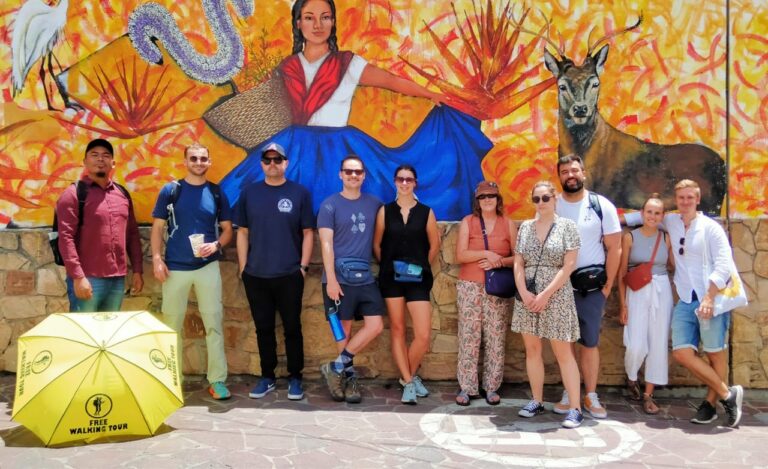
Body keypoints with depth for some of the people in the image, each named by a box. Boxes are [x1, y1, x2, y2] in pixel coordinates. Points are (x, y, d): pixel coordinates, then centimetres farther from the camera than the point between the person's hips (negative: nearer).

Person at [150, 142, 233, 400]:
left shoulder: (217, 193, 5)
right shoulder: (170, 190, 2)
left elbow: (227, 230, 9)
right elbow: (158, 227, 3)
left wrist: (216, 245, -11)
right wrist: (157, 259, -8)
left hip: (208, 266, 1)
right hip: (175, 267, 0)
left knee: (214, 323, 0)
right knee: (172, 324, 8)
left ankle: (217, 380, 7)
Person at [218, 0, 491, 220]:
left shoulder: (348, 64, 0)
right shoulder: (287, 68, 7)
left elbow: (394, 82, 1)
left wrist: (433, 96, -1)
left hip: (339, 150, -2)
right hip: (297, 150, 3)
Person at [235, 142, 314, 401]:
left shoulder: (299, 193, 0)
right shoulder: (250, 193, 6)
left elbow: (307, 233, 1)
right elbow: (242, 233, 8)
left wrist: (303, 266, -4)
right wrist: (243, 267, 3)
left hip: (289, 275, -2)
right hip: (256, 275, 2)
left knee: (292, 328, 6)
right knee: (264, 328, 11)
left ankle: (295, 378, 19)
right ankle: (267, 377, 24)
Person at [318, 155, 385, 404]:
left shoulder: (374, 203, 9)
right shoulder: (330, 205, -2)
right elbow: (326, 244, -8)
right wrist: (331, 279, -15)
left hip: (366, 278, 4)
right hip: (339, 278, -4)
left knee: (375, 326, -2)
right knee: (344, 329, 4)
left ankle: (337, 367, 9)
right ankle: (349, 377, 17)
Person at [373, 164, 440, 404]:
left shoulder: (426, 212, 1)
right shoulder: (385, 211, 2)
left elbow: (434, 245, 9)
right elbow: (377, 244, 7)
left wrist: (423, 268, 9)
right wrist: (387, 267, 5)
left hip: (418, 279, 0)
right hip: (391, 278, 1)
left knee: (424, 335, -6)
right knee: (397, 330, 6)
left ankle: (409, 376, 19)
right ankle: (409, 381, 17)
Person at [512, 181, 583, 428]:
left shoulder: (567, 226, -2)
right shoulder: (525, 227, 9)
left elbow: (568, 266, -9)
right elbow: (518, 264, 7)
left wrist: (546, 294, -15)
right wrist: (524, 292, -8)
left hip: (556, 296, -4)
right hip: (527, 296, 4)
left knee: (563, 352, -2)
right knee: (532, 349, 9)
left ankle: (575, 408, 3)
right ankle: (537, 401, 20)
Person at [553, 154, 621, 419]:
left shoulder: (602, 206, -2)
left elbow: (614, 248, -1)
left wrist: (608, 285, -4)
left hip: (591, 287, -1)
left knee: (590, 343, 5)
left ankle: (591, 396, 15)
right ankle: (568, 393, 18)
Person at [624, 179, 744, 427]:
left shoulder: (711, 228, -3)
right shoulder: (671, 222, 12)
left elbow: (724, 265, -9)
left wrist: (709, 298, -17)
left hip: (712, 298, -4)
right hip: (685, 300, 4)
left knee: (715, 353, 1)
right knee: (682, 353, -6)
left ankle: (710, 403, 16)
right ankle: (728, 393, 8)